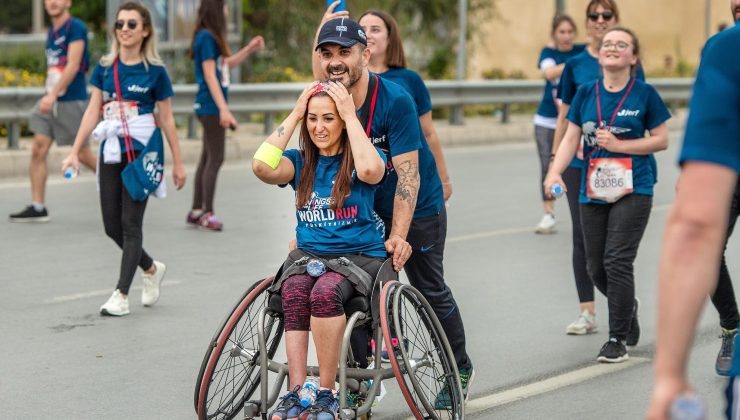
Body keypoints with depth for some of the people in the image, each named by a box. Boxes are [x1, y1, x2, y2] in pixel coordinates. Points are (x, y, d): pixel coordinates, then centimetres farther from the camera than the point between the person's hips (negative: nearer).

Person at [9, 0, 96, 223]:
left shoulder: (75, 27, -11)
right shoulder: (52, 32, 14)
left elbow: (72, 66, -19)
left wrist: (53, 94, -25)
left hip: (71, 101, -8)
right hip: (50, 101, 8)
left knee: (83, 154, 1)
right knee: (38, 149, -3)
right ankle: (38, 207, -1)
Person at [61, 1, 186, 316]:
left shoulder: (155, 71, -4)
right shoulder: (105, 68, 6)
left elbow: (167, 119, 1)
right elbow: (92, 111, 7)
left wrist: (178, 162, 4)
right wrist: (75, 152, 2)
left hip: (142, 152, -4)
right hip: (111, 151, 5)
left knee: (131, 223, -6)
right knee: (112, 226, 7)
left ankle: (121, 295, -2)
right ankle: (152, 269, 31)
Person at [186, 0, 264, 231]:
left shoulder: (211, 37, 14)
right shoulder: (206, 37, -14)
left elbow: (227, 64, 27)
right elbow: (210, 75, -18)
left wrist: (249, 49, 16)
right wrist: (223, 109, -21)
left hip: (211, 108, 10)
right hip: (211, 107, -10)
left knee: (207, 158, 12)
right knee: (215, 158, -7)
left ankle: (196, 211, 16)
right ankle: (207, 213, -3)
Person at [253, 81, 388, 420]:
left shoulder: (358, 159, 1)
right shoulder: (301, 161, 10)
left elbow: (370, 170, -26)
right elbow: (263, 167, -11)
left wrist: (351, 116, -15)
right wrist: (294, 115, -5)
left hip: (359, 255, -3)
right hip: (307, 254, 3)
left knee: (324, 292, -35)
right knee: (294, 294, -32)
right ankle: (296, 392, -37)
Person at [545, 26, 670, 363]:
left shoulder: (644, 94, -3)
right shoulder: (586, 93, 6)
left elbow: (661, 140, -1)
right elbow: (571, 138, 4)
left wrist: (619, 145, -13)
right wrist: (555, 171, -12)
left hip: (633, 191, -4)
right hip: (593, 192, 4)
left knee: (617, 261, -13)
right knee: (596, 268, 7)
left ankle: (618, 339, -2)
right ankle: (627, 308, 37)